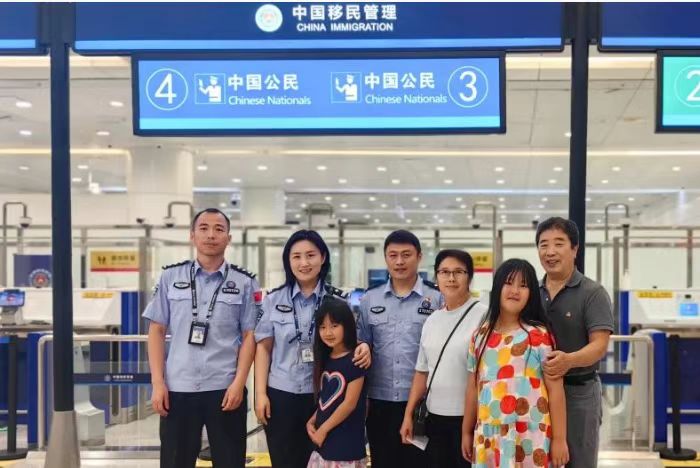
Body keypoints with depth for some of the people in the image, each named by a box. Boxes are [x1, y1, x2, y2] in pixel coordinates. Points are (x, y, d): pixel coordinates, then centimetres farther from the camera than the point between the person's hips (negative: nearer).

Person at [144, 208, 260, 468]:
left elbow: (249, 336, 2)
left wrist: (239, 383, -7)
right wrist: (158, 383, -1)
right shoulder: (171, 277, 5)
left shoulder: (244, 283, 3)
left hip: (225, 389, -1)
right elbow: (156, 331, 6)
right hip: (177, 389, 1)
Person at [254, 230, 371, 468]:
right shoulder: (273, 300, 2)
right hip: (281, 395, 0)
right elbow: (263, 348, 4)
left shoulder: (339, 300, 1)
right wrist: (260, 394, -3)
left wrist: (363, 347, -19)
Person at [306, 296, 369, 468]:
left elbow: (350, 403, -15)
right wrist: (312, 421, 0)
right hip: (323, 441, 7)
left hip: (346, 443, -7)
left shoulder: (354, 360, -12)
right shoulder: (325, 359, 9)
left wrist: (323, 429, -10)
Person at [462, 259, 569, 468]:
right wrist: (467, 432, 14)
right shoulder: (480, 336, 8)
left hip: (530, 438, -4)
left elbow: (555, 388, -6)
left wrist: (559, 439, -8)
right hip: (489, 437, 4)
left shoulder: (539, 336, -5)